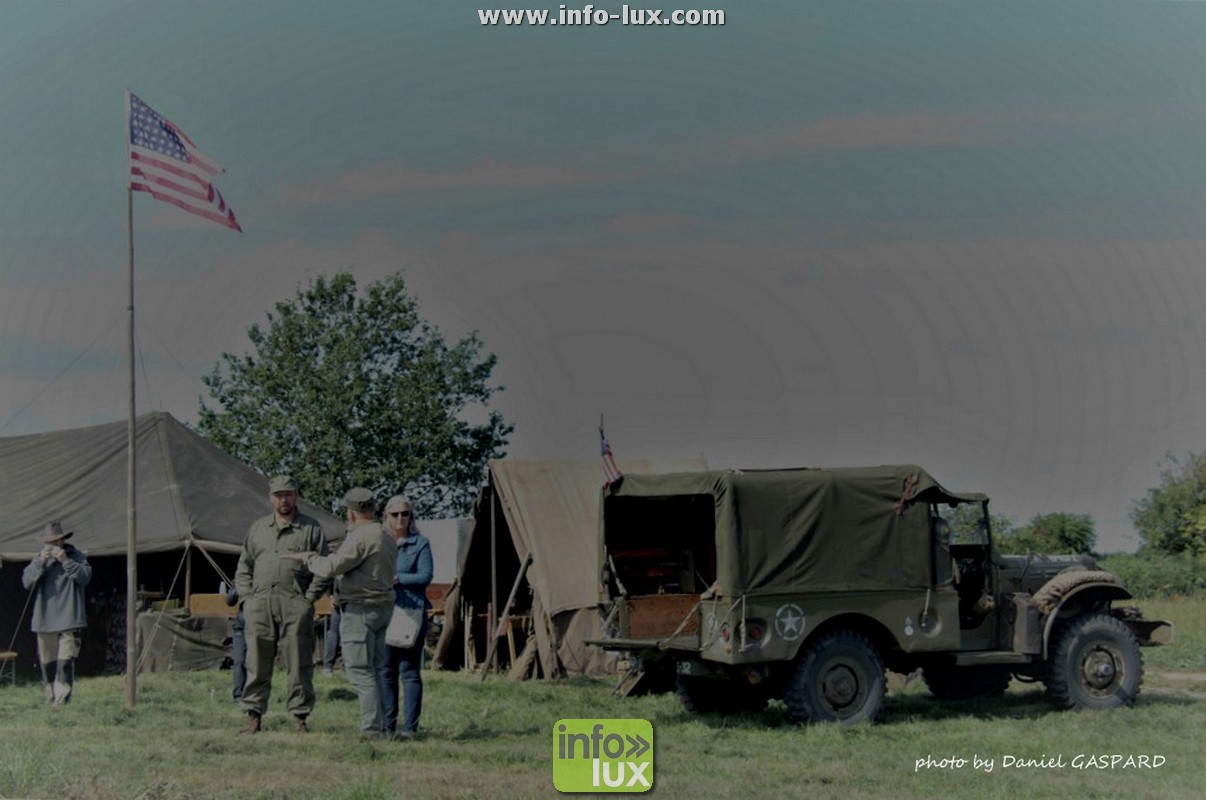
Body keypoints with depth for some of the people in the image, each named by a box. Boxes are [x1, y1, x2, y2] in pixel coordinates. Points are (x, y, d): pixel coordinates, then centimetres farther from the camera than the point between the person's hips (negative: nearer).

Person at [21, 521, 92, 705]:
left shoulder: (76, 557, 5)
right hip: (44, 620, 4)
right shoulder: (39, 559, 13)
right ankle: (51, 699, 19)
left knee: (65, 662, -14)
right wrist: (40, 563, -12)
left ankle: (62, 700, -19)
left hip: (69, 621, -4)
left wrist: (66, 562, -16)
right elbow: (26, 581, 1)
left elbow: (85, 576, -9)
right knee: (47, 662, 8)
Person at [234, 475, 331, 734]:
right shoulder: (257, 528, 19)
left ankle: (299, 716, 3)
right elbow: (243, 567, 21)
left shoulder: (311, 528, 9)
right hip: (260, 604, 3)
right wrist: (247, 597, 6)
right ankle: (254, 715, 6)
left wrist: (308, 598, -4)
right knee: (257, 662, 1)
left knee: (298, 664, -3)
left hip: (295, 605, -3)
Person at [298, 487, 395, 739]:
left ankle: (371, 730, -12)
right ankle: (375, 725, 13)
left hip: (360, 609, -10)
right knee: (372, 670, 13)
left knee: (360, 671, -8)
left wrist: (309, 558, 0)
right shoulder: (386, 538, 15)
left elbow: (332, 567, -19)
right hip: (382, 606, 10)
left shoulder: (361, 537, -15)